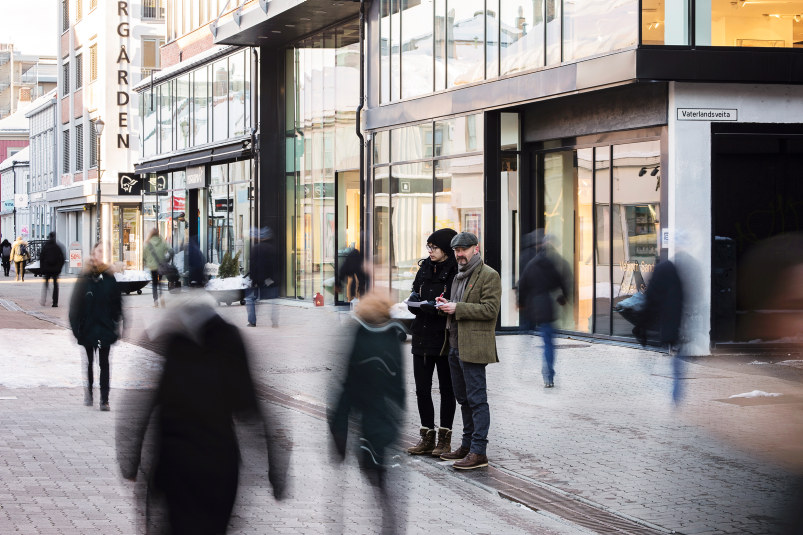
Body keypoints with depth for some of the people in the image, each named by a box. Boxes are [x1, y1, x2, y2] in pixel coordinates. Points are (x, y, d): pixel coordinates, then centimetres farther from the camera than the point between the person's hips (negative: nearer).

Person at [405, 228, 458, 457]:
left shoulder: (456, 273, -11)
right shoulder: (425, 269, 9)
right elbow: (415, 298, 16)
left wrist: (435, 307, -25)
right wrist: (414, 301, -6)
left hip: (445, 339, -6)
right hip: (422, 337, 6)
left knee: (446, 389, 6)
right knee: (422, 389, 7)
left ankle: (445, 438, 14)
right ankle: (427, 438, 17)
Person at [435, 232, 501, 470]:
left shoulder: (489, 276, -8)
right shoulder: (459, 276, 20)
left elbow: (490, 309, -17)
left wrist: (457, 308, -18)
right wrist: (446, 305, 8)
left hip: (473, 347, -9)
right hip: (455, 346, 9)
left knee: (476, 399, -8)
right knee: (464, 399, 14)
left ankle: (478, 452, -7)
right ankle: (467, 445, 22)